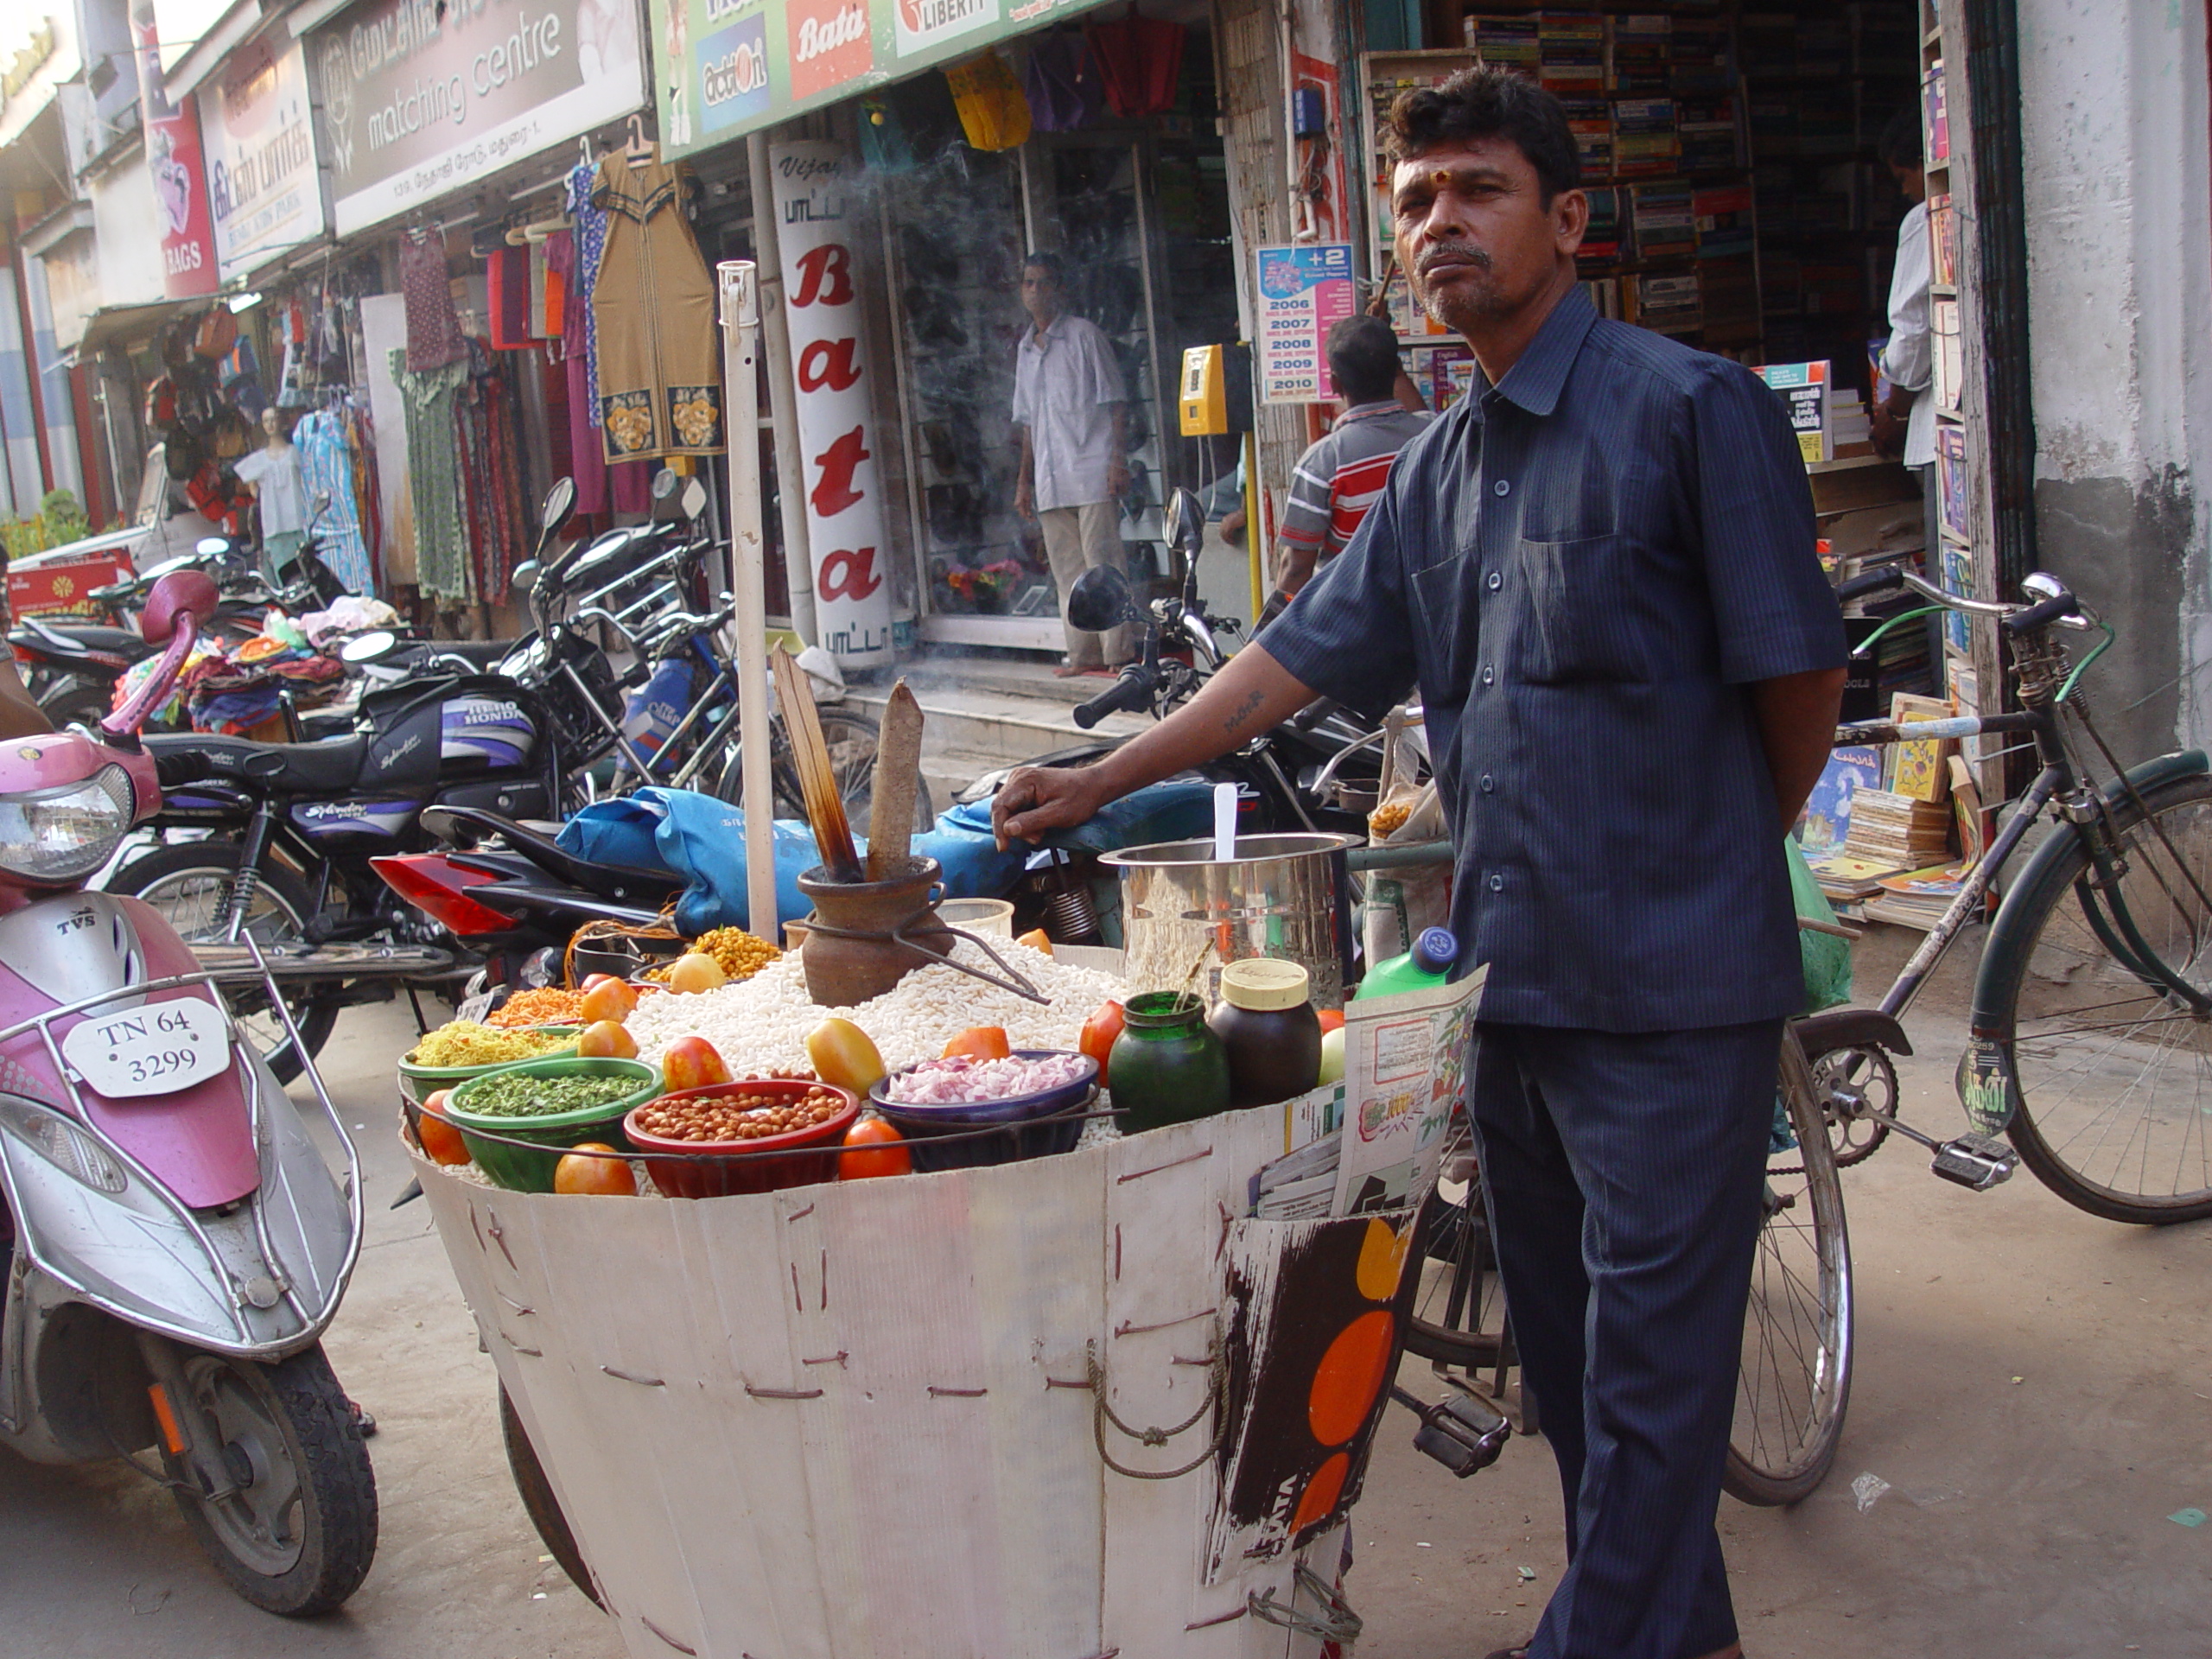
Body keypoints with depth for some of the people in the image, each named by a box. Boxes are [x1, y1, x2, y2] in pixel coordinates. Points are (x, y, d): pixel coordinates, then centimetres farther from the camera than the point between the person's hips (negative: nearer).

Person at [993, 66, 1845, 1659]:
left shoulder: (1693, 407, -9)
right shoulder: (1442, 467, 12)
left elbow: (1799, 674, -6)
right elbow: (1305, 654, 17)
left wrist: (1715, 867, 8)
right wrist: (1101, 779, 16)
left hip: (1670, 988, -7)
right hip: (1512, 974, 7)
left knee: (1649, 1364, 1)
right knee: (1564, 1349, 16)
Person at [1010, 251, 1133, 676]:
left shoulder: (1084, 335, 2)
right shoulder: (1026, 349, 19)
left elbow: (1116, 401, -2)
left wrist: (1118, 458, -12)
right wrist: (1025, 480, 19)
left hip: (1091, 472, -6)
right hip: (1050, 480, 6)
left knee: (1103, 561, -9)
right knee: (1067, 569, 4)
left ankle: (1118, 651, -7)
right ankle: (1084, 652, 7)